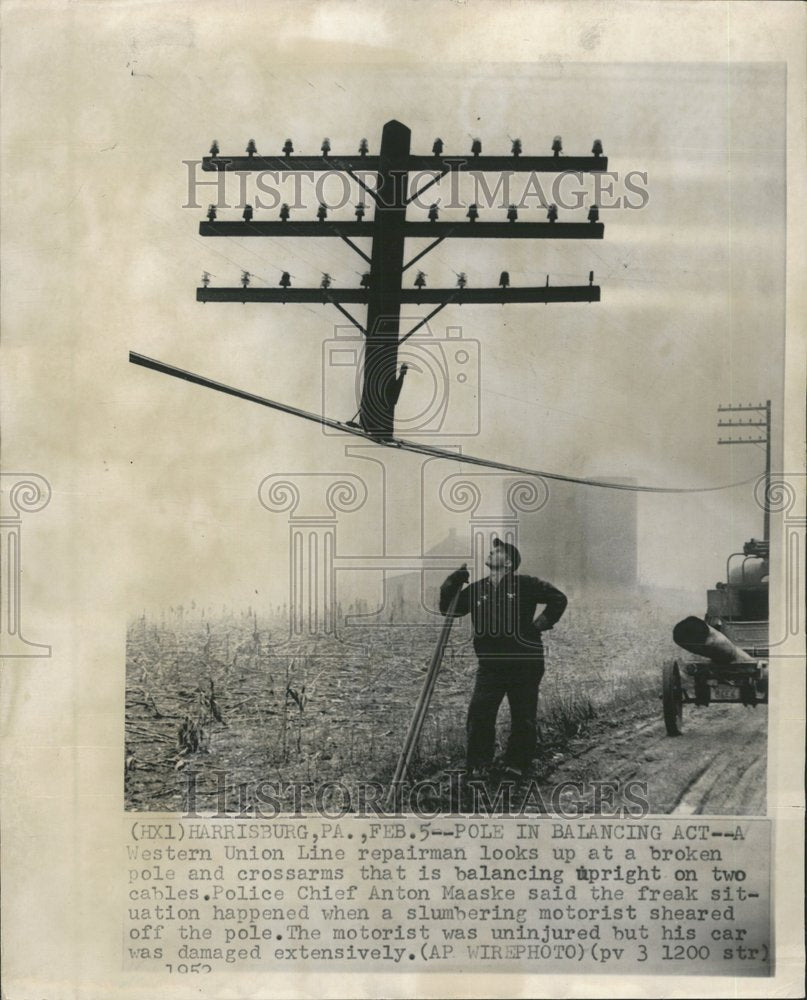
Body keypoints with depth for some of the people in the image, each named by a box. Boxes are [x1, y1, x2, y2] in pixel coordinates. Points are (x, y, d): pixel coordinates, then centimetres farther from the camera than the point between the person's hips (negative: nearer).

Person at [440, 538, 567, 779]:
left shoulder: (525, 585, -7)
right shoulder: (476, 590, 4)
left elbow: (559, 599, -2)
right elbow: (448, 609, 9)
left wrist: (540, 624, -6)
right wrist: (452, 584, -6)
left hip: (524, 665, -2)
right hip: (490, 666, 2)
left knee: (523, 718, 8)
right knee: (479, 713, -8)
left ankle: (516, 764, 24)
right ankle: (478, 765, 6)